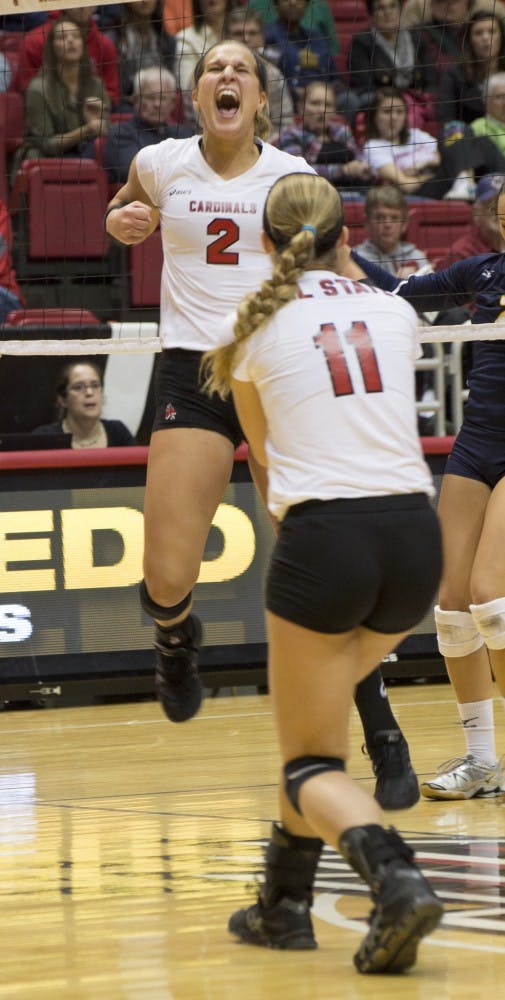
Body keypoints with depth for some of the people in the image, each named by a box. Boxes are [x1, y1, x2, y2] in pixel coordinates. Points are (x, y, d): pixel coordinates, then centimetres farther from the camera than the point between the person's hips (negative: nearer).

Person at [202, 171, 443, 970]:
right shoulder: (395, 313, 12)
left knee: (311, 765, 5)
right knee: (314, 712, 27)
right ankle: (285, 902, 27)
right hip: (415, 536, 4)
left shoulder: (258, 327, 5)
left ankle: (394, 876, -24)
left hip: (323, 539, -4)